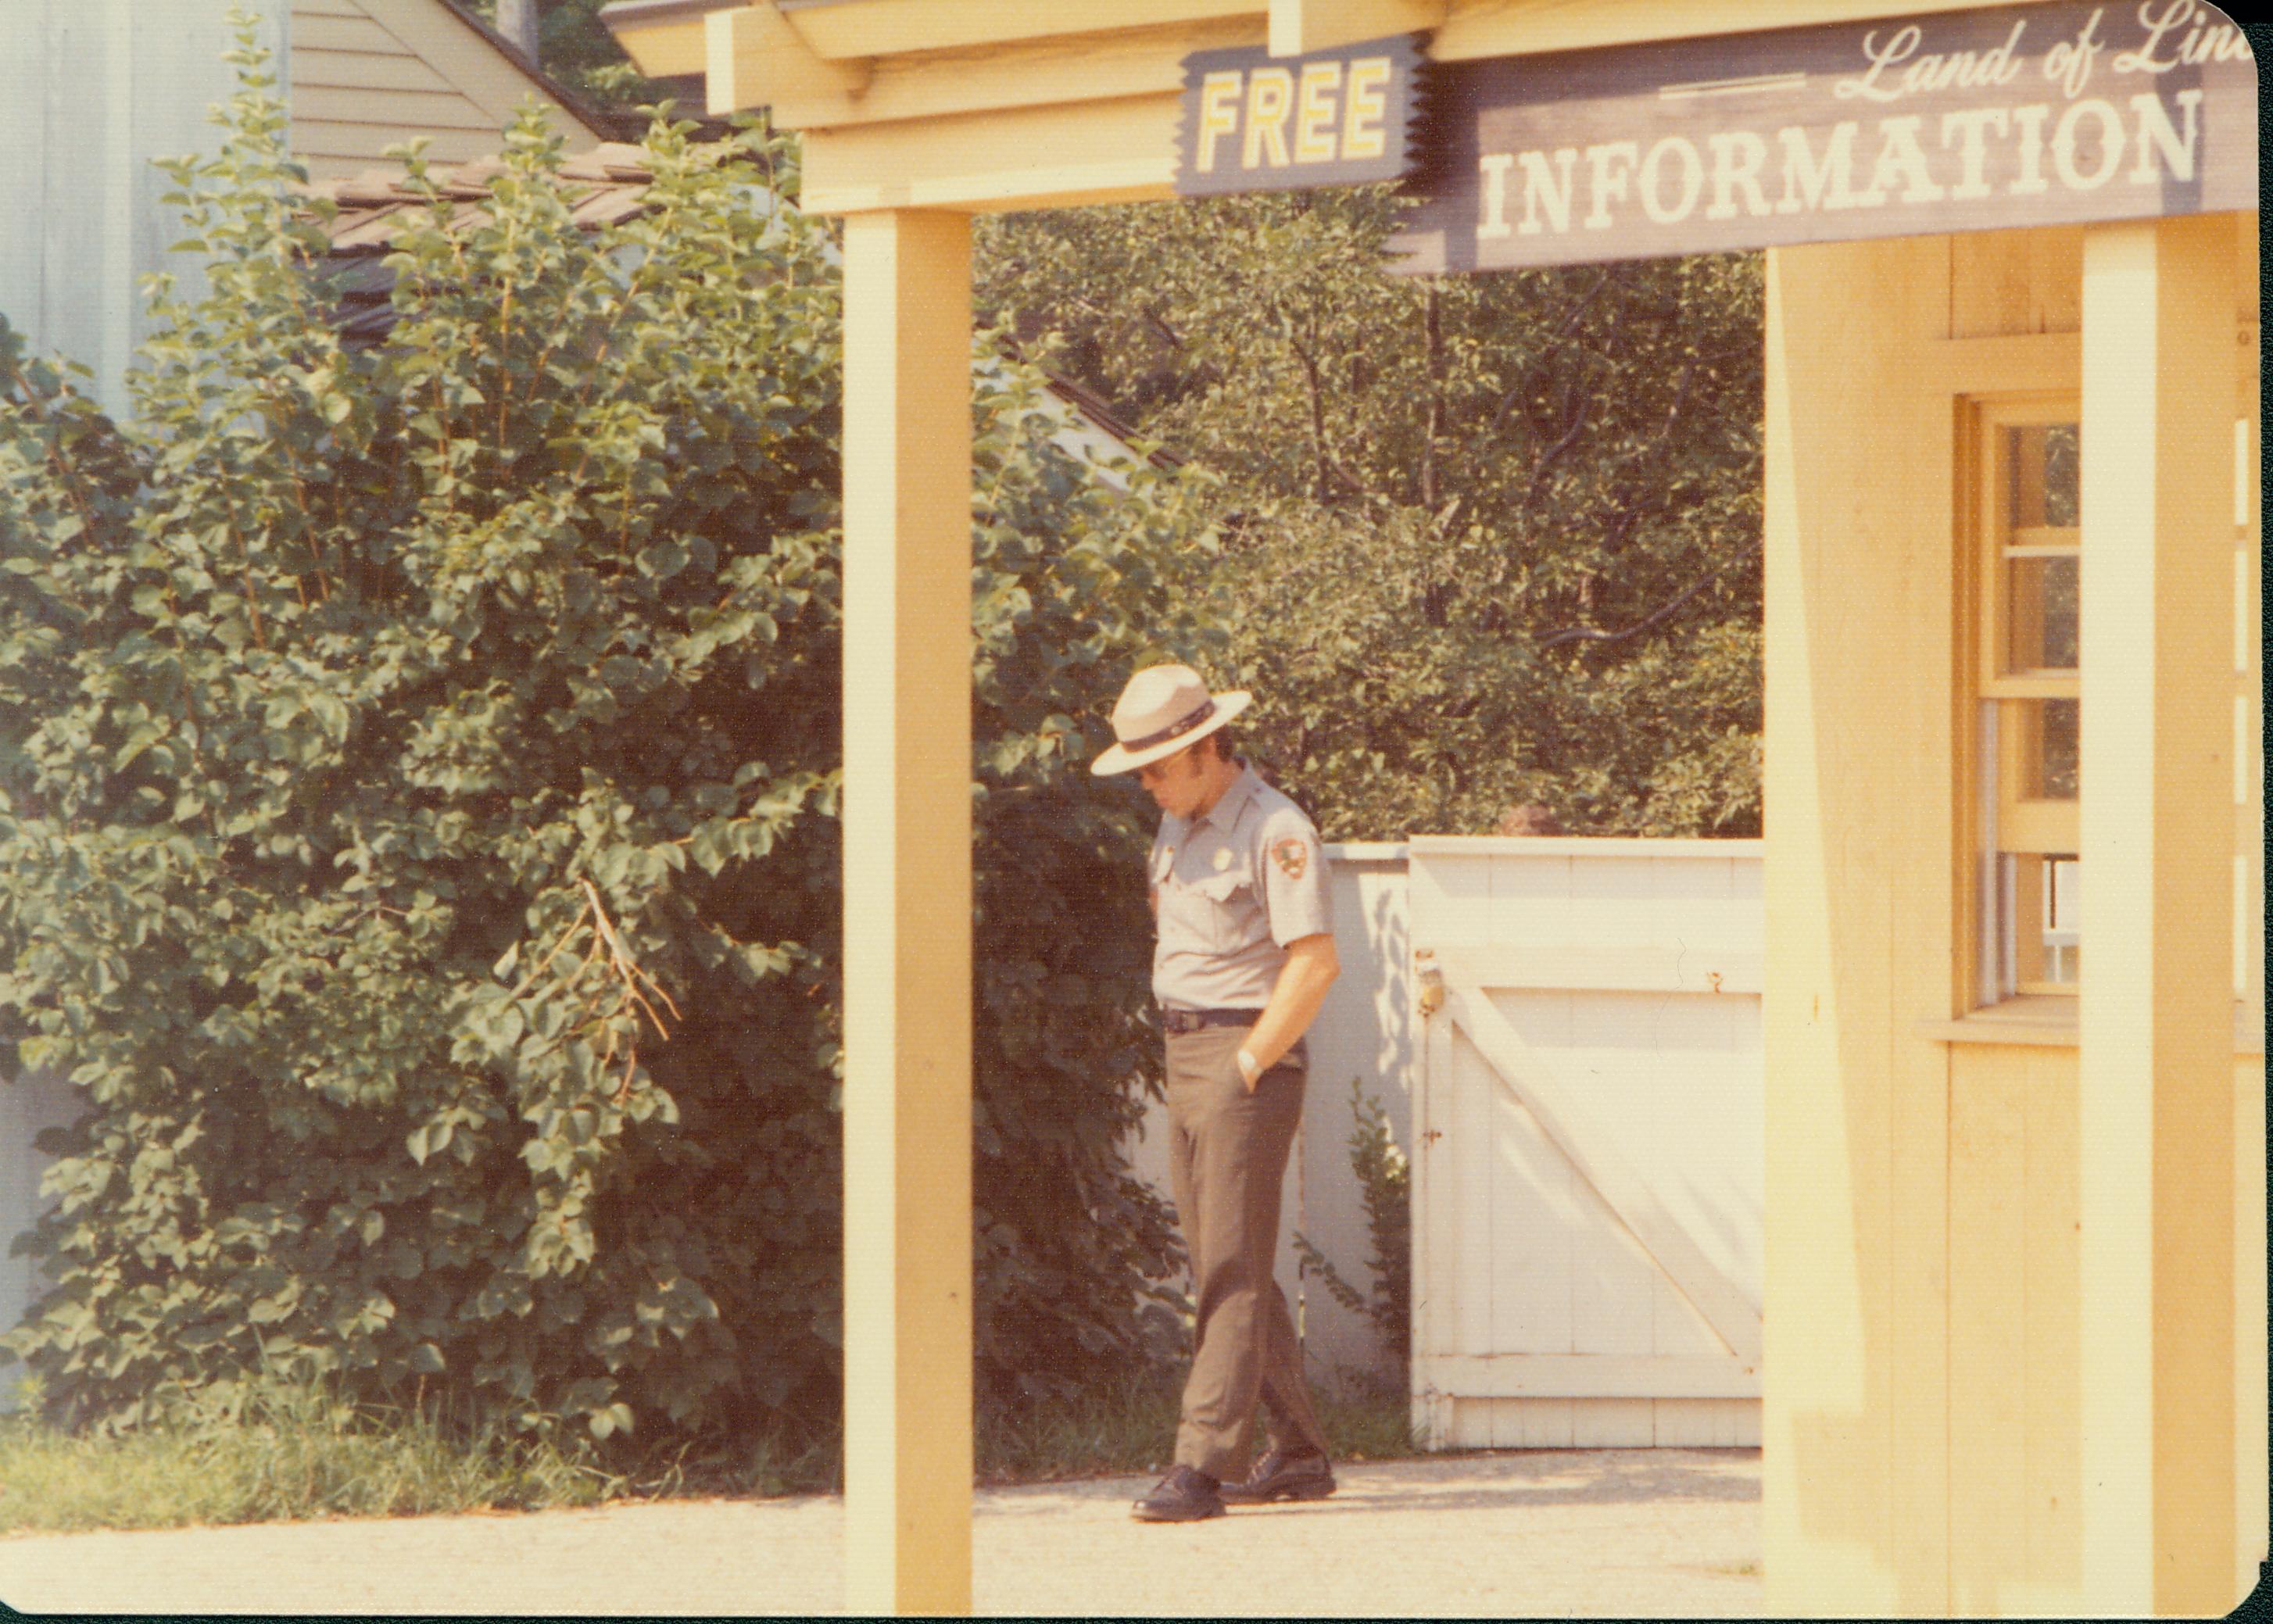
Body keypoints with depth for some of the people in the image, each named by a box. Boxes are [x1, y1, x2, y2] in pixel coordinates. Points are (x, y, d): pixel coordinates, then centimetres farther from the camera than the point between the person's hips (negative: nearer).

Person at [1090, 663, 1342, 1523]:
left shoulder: (1275, 831, -13)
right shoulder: (1177, 825, 14)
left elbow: (1315, 963, -18)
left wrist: (1245, 1068, -16)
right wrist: (1189, 1061, 15)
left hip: (1250, 1058, -9)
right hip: (1185, 1058, 9)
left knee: (1232, 1271, -11)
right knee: (1225, 1269, 11)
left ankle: (1202, 1466, -15)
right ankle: (1299, 1453, 18)